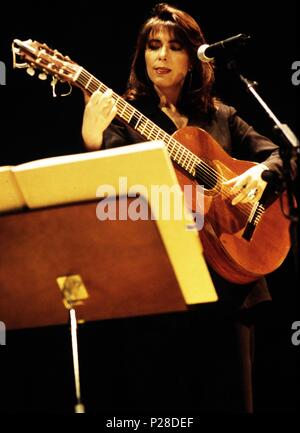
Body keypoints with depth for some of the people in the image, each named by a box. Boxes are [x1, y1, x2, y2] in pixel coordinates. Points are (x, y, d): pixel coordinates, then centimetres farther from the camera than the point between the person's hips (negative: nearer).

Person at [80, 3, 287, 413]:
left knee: (232, 395, 7)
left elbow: (278, 155, 12)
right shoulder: (126, 115, 3)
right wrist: (93, 141, -30)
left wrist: (259, 172, -10)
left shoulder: (220, 116, 14)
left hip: (229, 272, 4)